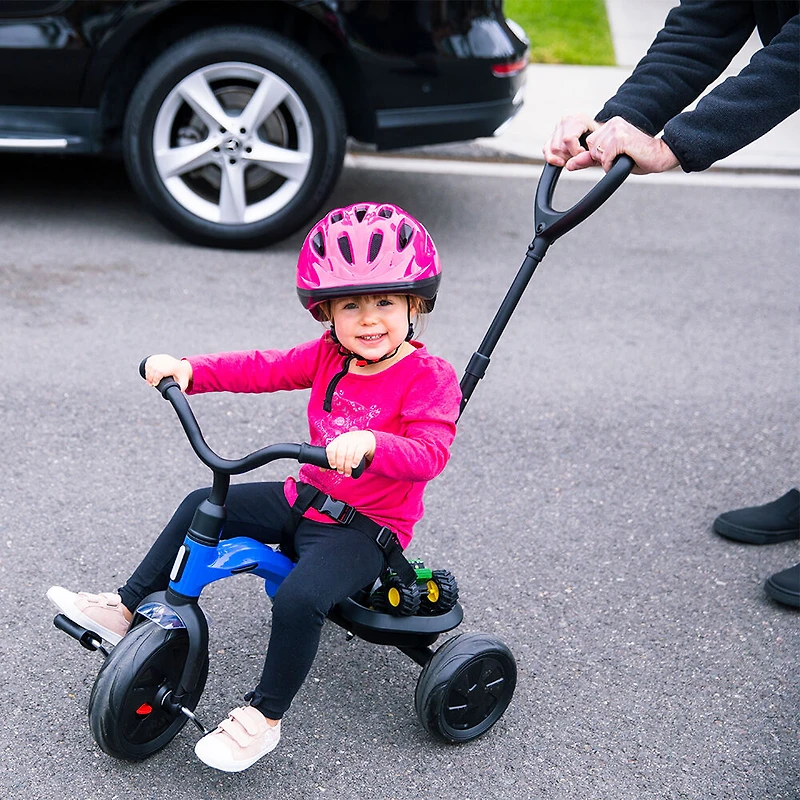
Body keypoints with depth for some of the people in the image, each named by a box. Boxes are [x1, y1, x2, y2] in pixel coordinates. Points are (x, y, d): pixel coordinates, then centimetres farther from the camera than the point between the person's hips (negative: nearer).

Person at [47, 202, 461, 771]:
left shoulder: (430, 378, -18)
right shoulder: (329, 356, 2)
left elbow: (429, 453, -31)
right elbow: (264, 368, -1)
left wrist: (370, 443, -50)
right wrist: (189, 370, -15)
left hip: (369, 526, -7)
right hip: (307, 499, 8)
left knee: (299, 597, -30)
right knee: (204, 505, 5)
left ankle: (262, 719, -11)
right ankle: (128, 610, 15)